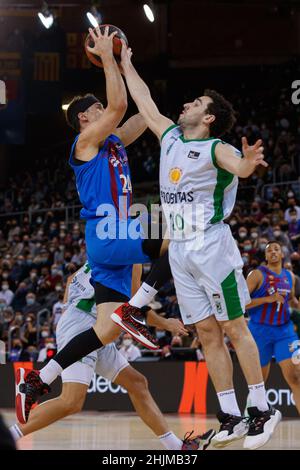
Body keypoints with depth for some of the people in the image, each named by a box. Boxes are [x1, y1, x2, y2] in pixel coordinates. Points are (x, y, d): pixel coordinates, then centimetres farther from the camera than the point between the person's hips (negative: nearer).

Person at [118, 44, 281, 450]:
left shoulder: (215, 148, -10)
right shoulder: (170, 137, 13)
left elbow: (237, 165, -32)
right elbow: (145, 104, 26)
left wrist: (247, 162, -54)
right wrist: (126, 66, 31)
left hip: (211, 245, -7)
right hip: (179, 249, 7)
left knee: (234, 328, -4)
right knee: (207, 333, 5)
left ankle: (262, 410, 0)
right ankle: (230, 417, 6)